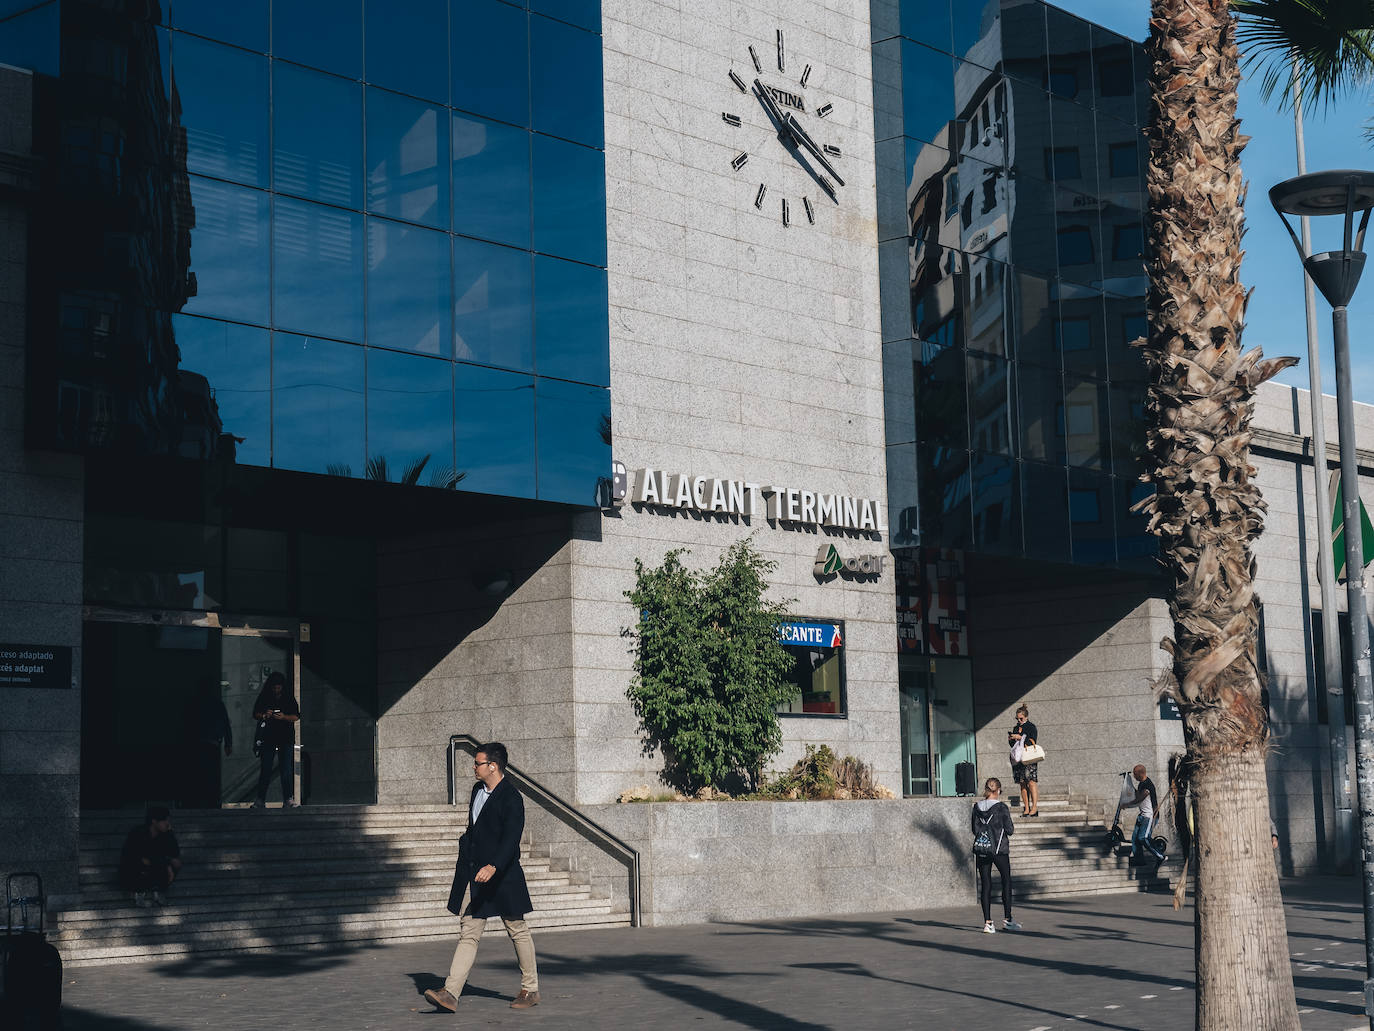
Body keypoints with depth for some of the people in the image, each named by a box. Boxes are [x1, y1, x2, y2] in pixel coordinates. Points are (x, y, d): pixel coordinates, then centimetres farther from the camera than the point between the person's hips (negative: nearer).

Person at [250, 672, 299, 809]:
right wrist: (264, 715, -12)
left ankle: (287, 799, -4)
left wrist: (284, 717, -14)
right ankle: (260, 800, 1)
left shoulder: (289, 697, 6)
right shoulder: (263, 697, 6)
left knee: (287, 770, -4)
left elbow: (296, 716, 4)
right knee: (265, 769, -2)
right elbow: (255, 714, 9)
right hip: (268, 737, 0)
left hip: (286, 737, 0)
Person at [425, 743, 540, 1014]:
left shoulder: (511, 797, -15)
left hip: (502, 877, -7)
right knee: (468, 933, 0)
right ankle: (450, 994, -8)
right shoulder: (478, 789, 10)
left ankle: (530, 990, 20)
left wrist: (493, 866, -38)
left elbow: (511, 838, -26)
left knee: (517, 931, 7)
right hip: (473, 875, 7)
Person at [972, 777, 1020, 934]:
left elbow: (975, 829, 2)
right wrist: (1012, 830, 12)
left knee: (985, 885, 5)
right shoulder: (1001, 807, -10)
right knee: (1006, 882, 10)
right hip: (1000, 850, -4)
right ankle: (1007, 919, 10)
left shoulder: (977, 807, 2)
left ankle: (987, 922, 1)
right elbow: (1009, 830, -9)